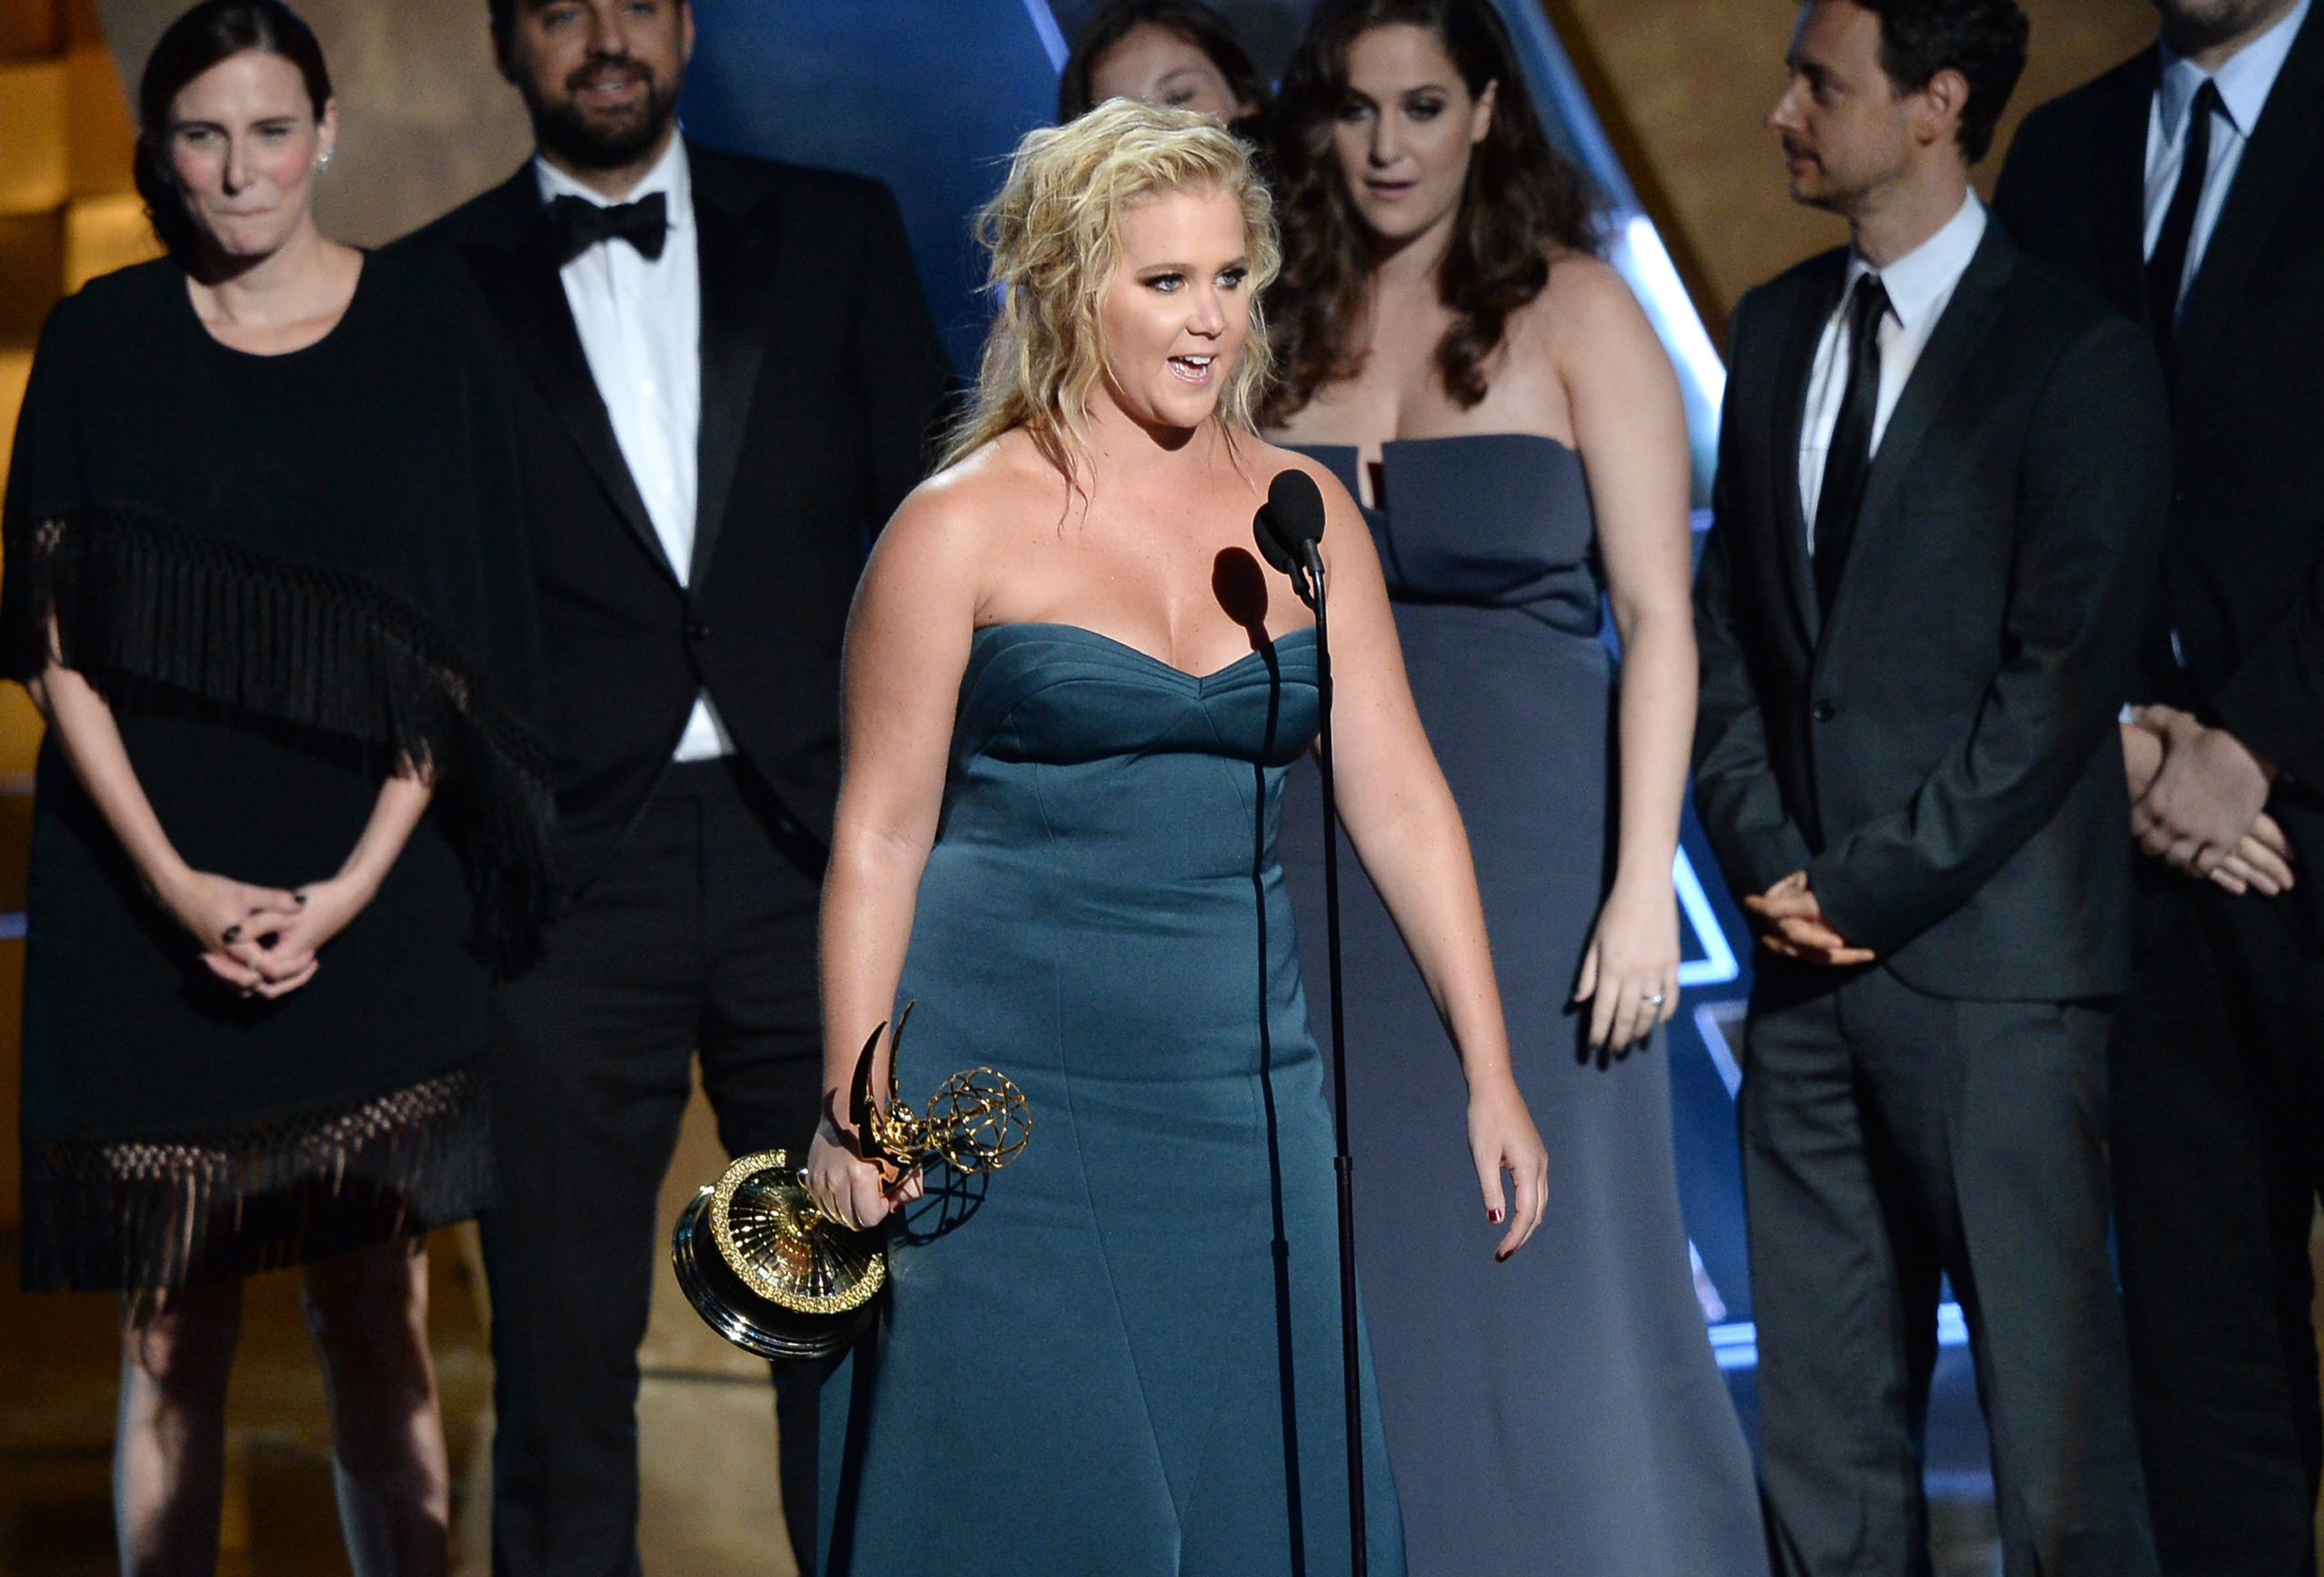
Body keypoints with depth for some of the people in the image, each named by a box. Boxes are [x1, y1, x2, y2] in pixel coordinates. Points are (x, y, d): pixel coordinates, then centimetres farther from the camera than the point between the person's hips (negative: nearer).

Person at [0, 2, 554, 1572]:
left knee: (379, 1330, 1)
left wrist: (357, 885, -9)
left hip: (370, 902, 0)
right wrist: (176, 884, -10)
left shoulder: (419, 341, 4)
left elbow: (460, 654, 2)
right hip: (148, 899, 0)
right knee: (171, 1342, 3)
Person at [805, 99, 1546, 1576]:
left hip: (1240, 1086, 4)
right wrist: (854, 1109, -8)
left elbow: (1401, 801, 7)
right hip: (1006, 1093, -4)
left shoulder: (1299, 513, 7)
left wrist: (1491, 1073, 3)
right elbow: (880, 832, -3)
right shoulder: (964, 526, -4)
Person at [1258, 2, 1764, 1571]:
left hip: (1523, 854, -3)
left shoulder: (1574, 312, -1)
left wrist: (1644, 888, -14)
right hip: (1319, 859, 4)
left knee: (1549, 1297, -1)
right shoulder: (1283, 329, 9)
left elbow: (1660, 618, -6)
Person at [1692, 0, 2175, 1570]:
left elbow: (2064, 669, -10)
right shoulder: (1778, 329, 14)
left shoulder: (2076, 352, -6)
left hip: (1988, 963, -6)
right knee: (1824, 1426, 8)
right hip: (1809, 963, 6)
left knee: (2057, 1427, -3)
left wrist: (1868, 885, -11)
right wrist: (1765, 855, 1)